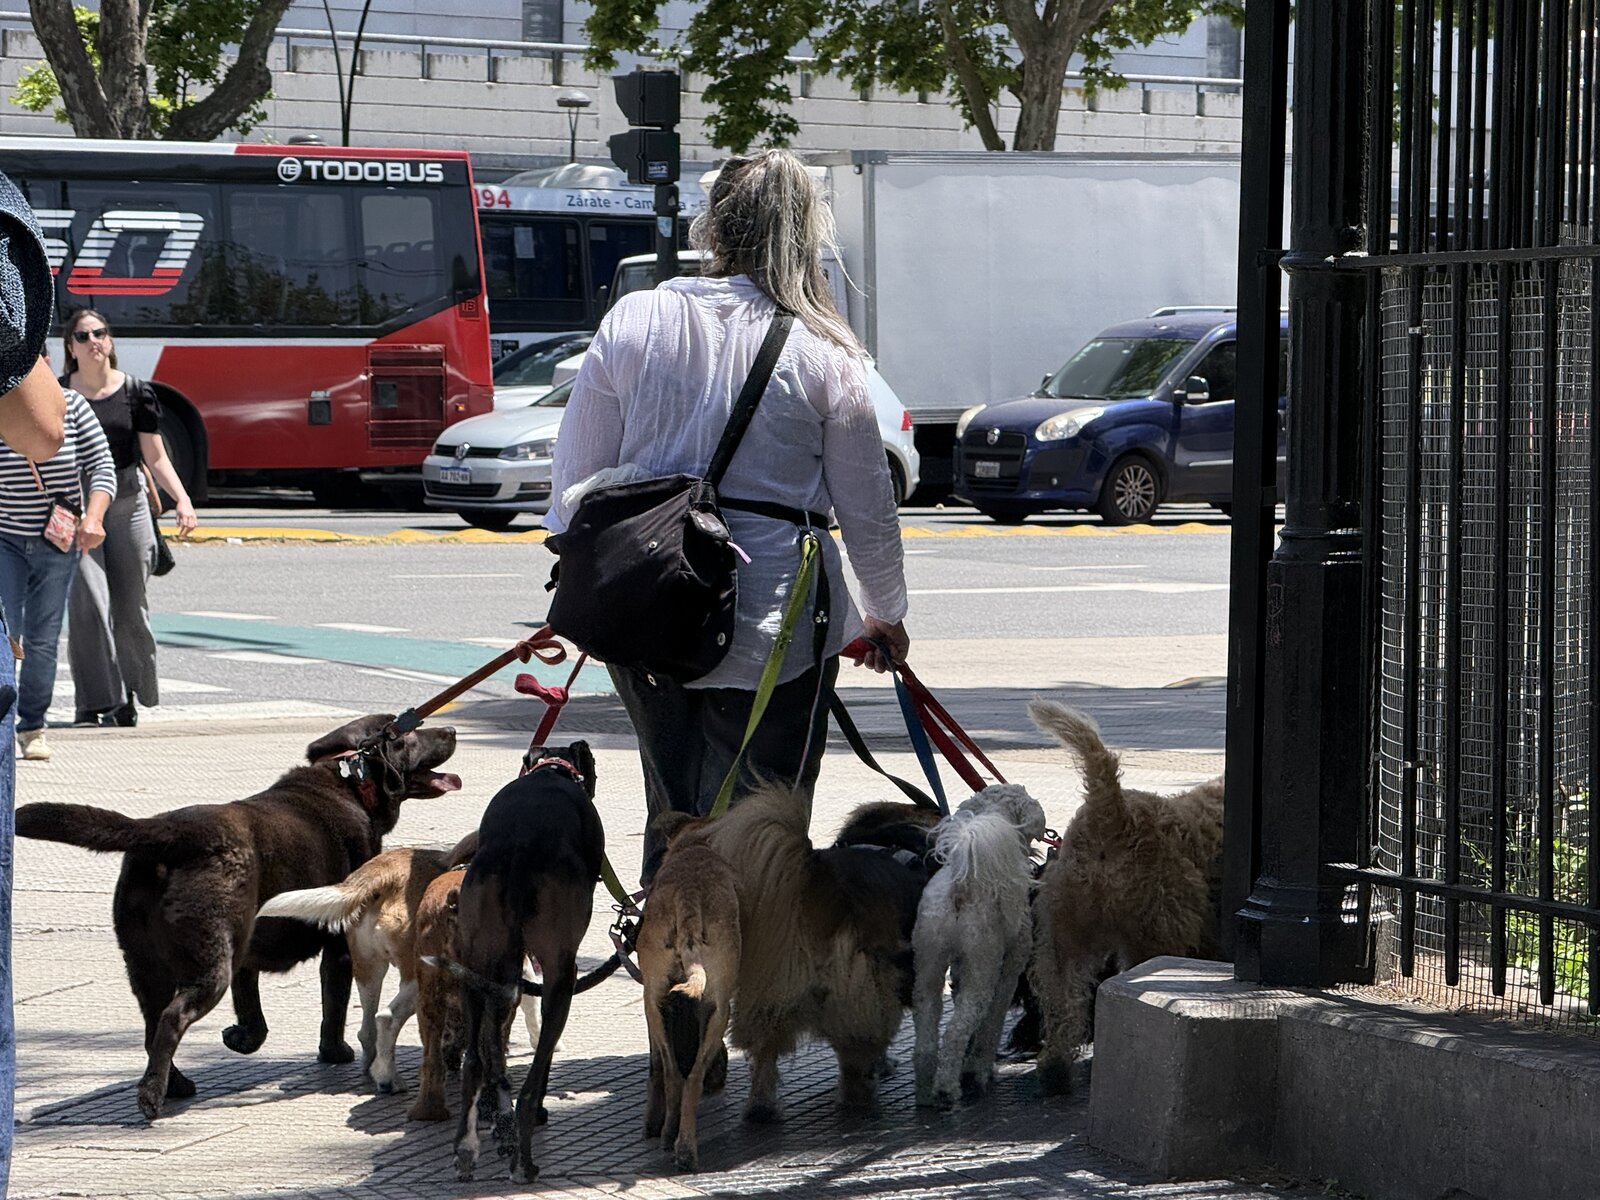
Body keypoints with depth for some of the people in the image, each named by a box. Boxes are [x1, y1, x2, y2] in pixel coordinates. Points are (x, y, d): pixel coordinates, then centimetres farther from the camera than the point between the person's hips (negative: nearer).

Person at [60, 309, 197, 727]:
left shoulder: (135, 392, 3)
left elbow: (155, 457, 4)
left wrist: (182, 499, -8)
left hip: (127, 503, 2)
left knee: (129, 606, 6)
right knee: (88, 602, -12)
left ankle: (126, 696, 22)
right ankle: (93, 703, -9)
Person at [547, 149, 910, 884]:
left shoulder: (634, 322, -1)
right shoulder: (822, 355, -6)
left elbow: (577, 475, 5)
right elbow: (866, 505, 4)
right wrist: (886, 613, 20)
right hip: (774, 626, -3)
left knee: (671, 816, 17)